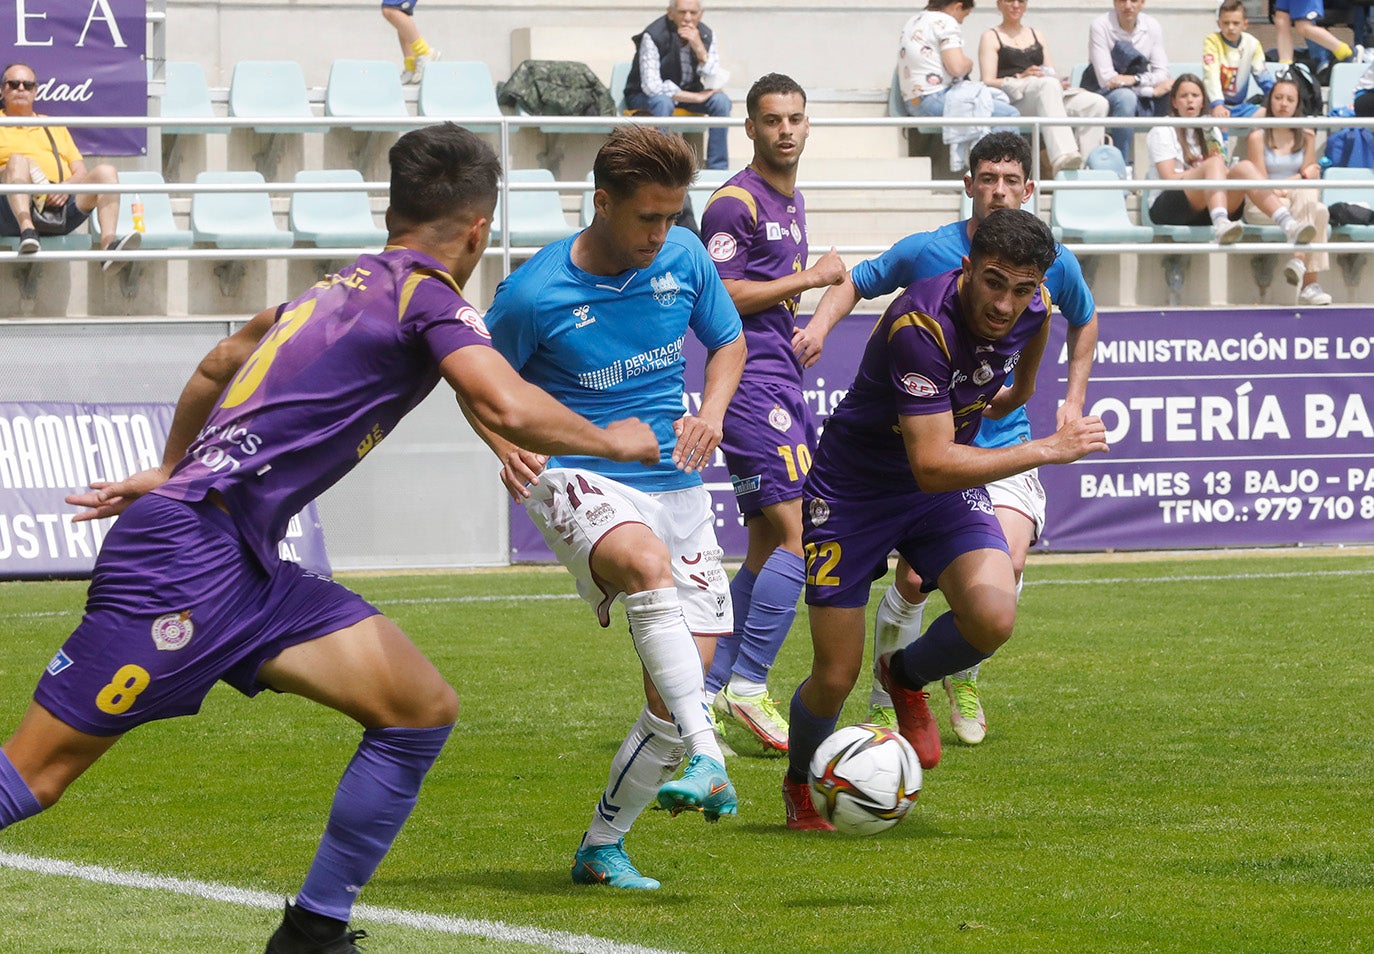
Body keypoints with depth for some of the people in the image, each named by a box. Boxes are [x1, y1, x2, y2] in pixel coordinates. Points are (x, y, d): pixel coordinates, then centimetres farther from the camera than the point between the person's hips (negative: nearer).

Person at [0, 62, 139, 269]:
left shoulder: (55, 127, 32)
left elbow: (81, 172, 21)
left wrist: (66, 186, -3)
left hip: (61, 204, 3)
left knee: (105, 172, -19)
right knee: (18, 161, -33)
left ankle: (109, 244, -40)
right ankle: (27, 231, -56)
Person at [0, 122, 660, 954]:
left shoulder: (343, 288, 20)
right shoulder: (428, 295, -5)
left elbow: (217, 365, 36)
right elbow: (507, 407, -21)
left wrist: (172, 470, 51)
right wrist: (613, 442, -3)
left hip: (250, 572, 9)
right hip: (189, 553, -9)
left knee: (423, 710, 4)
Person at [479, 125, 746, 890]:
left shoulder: (683, 257, 0)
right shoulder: (533, 295, -11)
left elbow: (729, 341, 16)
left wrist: (711, 413, -3)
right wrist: (507, 445, -17)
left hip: (674, 482, 5)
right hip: (579, 478, -5)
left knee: (678, 690, -3)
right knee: (648, 563, -40)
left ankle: (603, 846, 16)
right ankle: (707, 763, -50)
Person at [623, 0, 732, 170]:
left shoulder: (707, 35, -9)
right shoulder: (652, 36, -24)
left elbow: (713, 83, -15)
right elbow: (651, 86, -30)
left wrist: (699, 48, -30)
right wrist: (697, 97, -25)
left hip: (687, 94, 5)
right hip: (644, 97, -5)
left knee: (721, 101, -21)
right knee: (663, 103, -38)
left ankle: (718, 169, -16)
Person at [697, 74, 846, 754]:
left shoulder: (793, 201, 18)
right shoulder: (735, 202, -10)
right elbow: (721, 295, -17)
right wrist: (808, 278, -14)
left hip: (782, 383, 10)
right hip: (750, 384, -10)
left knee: (767, 552, 8)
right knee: (799, 533, -15)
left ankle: (706, 688, 11)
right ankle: (748, 684, -13)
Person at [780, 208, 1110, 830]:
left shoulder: (1032, 309, -13)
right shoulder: (920, 327, -34)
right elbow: (932, 465, -36)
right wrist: (1047, 449, -31)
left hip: (947, 490, 5)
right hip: (852, 492, -5)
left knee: (993, 616, -23)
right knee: (835, 678, -4)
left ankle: (907, 677, 12)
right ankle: (800, 784, 31)